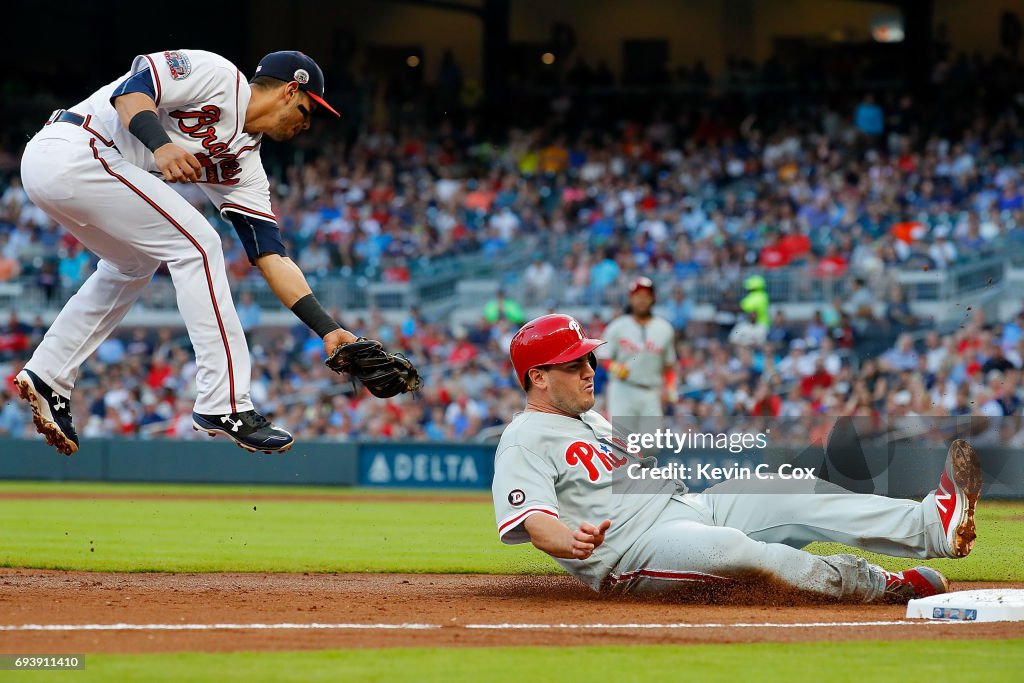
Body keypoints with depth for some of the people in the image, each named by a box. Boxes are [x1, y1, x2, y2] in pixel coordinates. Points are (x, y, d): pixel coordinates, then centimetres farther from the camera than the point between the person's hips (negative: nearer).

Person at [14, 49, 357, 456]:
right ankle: (224, 406, -9)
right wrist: (160, 145, -32)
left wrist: (328, 330, 8)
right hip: (72, 151, -10)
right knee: (196, 245, -8)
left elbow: (271, 258, 15)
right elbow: (132, 88, -15)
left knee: (134, 263, 27)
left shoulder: (243, 165, 18)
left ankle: (47, 377, 25)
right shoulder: (220, 78, -3)